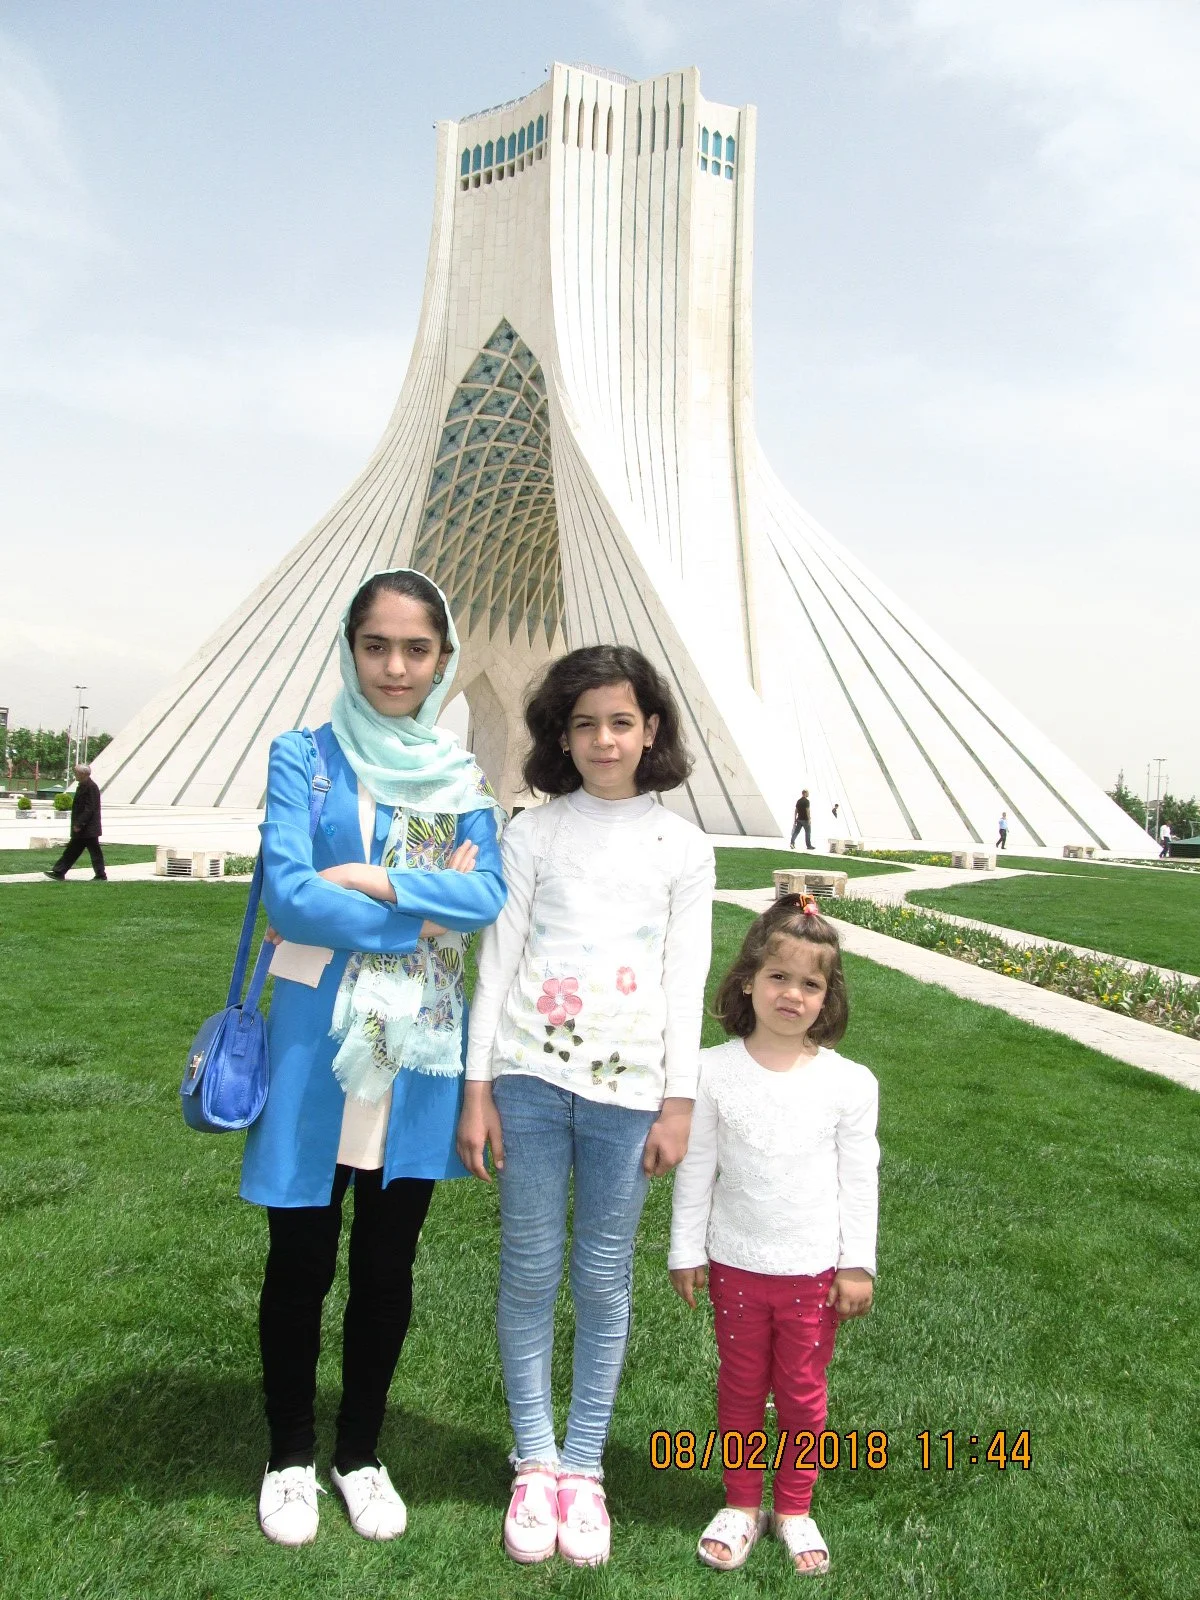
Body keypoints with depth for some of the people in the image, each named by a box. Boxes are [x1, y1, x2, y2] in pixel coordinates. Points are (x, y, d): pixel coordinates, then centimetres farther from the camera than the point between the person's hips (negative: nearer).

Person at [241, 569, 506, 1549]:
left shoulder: (463, 778, 5)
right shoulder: (303, 757, -3)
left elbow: (488, 896, -10)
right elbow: (287, 895, -15)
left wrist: (369, 881, -18)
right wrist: (424, 914, -13)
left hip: (420, 1046, 3)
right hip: (317, 1039, -2)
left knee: (388, 1266, 14)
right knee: (301, 1262, 10)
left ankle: (362, 1454, 36)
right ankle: (291, 1456, 35)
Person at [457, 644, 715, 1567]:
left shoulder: (683, 848, 3)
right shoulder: (533, 833, 3)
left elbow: (687, 981, 3)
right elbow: (498, 961, 3)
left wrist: (679, 1103, -1)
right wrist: (477, 1087, 0)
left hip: (627, 1086, 0)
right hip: (529, 1075, 1)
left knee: (605, 1280, 9)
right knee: (529, 1271, 9)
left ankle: (584, 1465, 27)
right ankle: (535, 1461, 27)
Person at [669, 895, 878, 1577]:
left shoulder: (849, 1082, -11)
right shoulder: (715, 1071, -11)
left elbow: (860, 1180, -3)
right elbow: (696, 1168, -3)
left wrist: (858, 1264, -2)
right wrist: (687, 1251, 0)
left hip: (815, 1270, 0)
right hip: (735, 1265, 0)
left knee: (804, 1394, 15)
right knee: (741, 1388, 17)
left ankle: (794, 1508, 37)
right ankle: (742, 1505, 37)